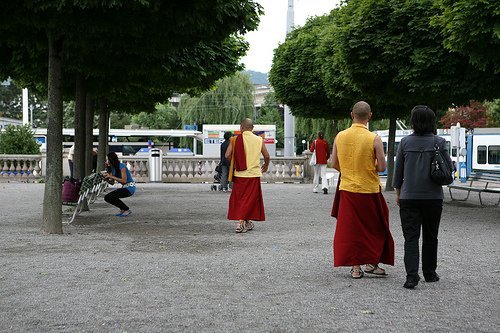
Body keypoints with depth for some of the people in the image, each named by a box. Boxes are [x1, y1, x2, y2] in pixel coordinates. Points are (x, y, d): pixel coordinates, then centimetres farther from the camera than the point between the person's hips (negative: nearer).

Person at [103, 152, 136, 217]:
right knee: (107, 197, -1)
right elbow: (112, 182, 10)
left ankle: (127, 210, -10)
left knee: (111, 196, -23)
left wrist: (111, 176, -24)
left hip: (130, 187, -9)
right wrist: (106, 178, -11)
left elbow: (124, 180, -25)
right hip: (124, 187, 9)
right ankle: (122, 210, 9)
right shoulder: (112, 168, 7)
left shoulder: (122, 166, -17)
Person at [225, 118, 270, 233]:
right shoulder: (259, 140, 0)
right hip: (254, 174, 0)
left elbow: (227, 155, -7)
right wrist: (266, 165, 26)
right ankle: (241, 222, -8)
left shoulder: (235, 139, -3)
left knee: (239, 198, 13)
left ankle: (247, 223, 19)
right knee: (250, 199, 4)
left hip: (239, 174, 0)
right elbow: (266, 156, 5)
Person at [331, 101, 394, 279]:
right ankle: (371, 263, 14)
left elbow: (335, 164, 5)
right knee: (374, 228, 14)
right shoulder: (374, 139, -12)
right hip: (369, 190, -3)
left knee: (350, 228, 9)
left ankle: (355, 267, 11)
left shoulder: (340, 136, -2)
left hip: (347, 189, 3)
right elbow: (382, 167, -11)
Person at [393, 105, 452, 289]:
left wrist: (398, 193, 13)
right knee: (430, 237, 16)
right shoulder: (439, 142, -6)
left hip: (409, 197, 0)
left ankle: (412, 276, -13)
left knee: (411, 237, 0)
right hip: (433, 196, 0)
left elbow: (398, 169, 2)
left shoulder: (405, 142, -3)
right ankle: (429, 273, 25)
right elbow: (449, 168, -5)